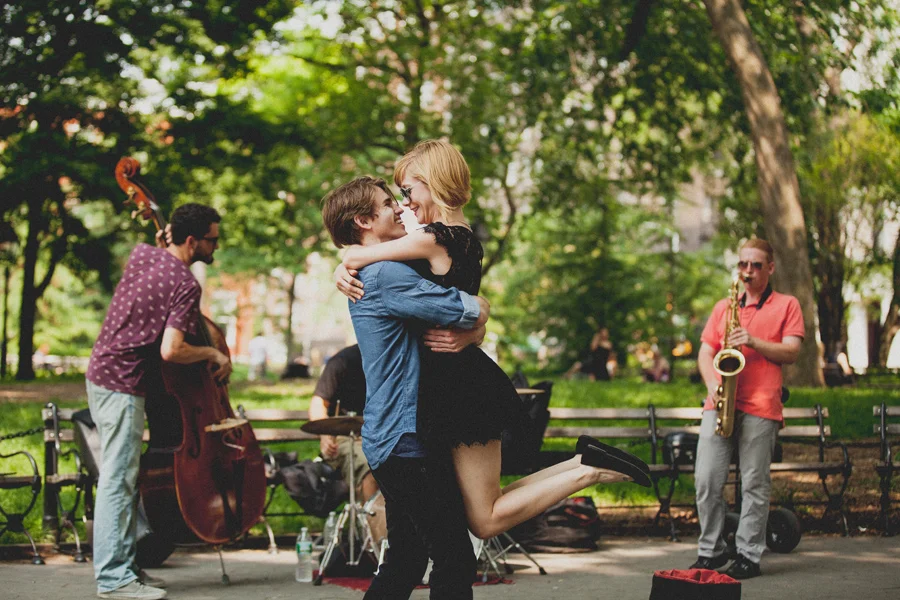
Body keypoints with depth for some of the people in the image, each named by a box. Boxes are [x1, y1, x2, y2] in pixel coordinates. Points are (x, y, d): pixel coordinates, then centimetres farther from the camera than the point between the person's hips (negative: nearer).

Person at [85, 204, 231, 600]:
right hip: (123, 385, -10)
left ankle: (122, 566, 21)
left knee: (123, 477, 14)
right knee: (119, 480, -6)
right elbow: (171, 350, -25)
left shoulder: (142, 254, 5)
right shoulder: (186, 285, -18)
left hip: (102, 371, 10)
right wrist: (214, 354, -10)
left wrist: (163, 236, 20)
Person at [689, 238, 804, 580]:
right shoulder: (723, 307, 20)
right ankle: (710, 551, 9)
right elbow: (705, 352, 15)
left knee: (754, 484, -3)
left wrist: (753, 342, -15)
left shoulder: (786, 305, 9)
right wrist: (712, 383, -4)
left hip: (760, 407, -3)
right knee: (706, 480, -2)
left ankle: (749, 556, 4)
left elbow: (791, 352, -1)